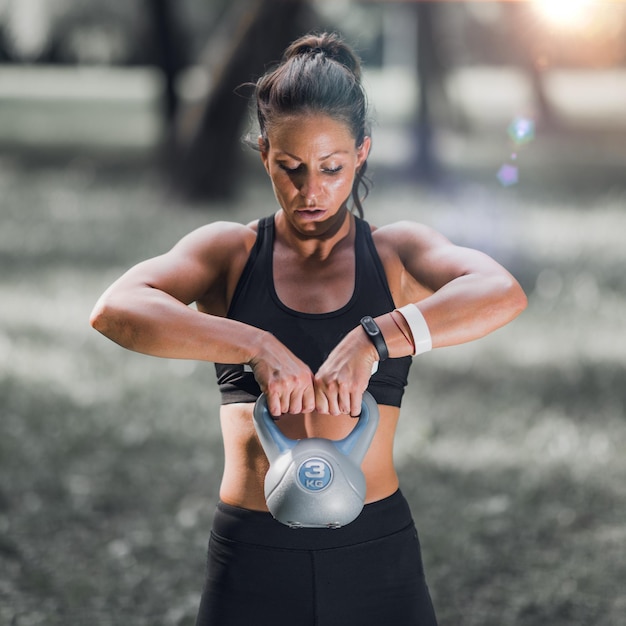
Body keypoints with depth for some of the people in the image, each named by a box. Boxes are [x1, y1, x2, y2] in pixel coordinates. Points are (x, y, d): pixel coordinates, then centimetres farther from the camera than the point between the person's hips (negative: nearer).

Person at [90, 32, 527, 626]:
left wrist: (373, 339, -29)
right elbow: (115, 310, -14)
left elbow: (502, 293, -16)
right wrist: (257, 346, -26)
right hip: (251, 558, 0)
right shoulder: (232, 252, 3)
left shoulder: (395, 253, 3)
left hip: (374, 554, 0)